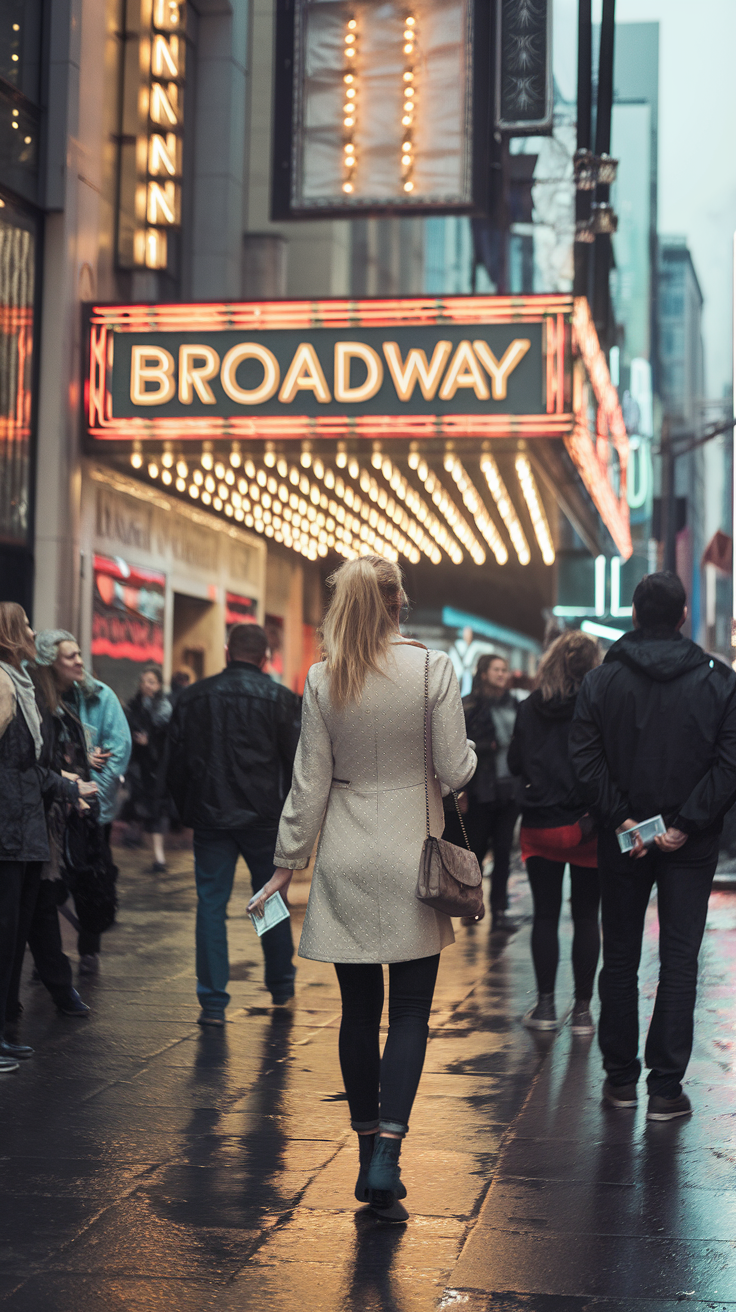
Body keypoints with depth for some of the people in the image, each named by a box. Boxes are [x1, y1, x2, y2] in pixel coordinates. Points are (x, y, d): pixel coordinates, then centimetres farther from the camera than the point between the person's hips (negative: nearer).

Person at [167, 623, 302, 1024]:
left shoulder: (192, 697, 5)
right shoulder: (281, 698, -3)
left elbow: (176, 764, 8)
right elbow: (297, 763, -3)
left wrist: (187, 812, 17)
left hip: (209, 817, 1)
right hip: (264, 818, -1)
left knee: (211, 904, 5)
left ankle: (213, 1002, 3)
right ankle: (281, 987, 27)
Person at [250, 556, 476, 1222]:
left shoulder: (323, 680, -3)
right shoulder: (433, 668, -9)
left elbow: (310, 783, 0)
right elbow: (455, 771, -8)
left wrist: (288, 860, 9)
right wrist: (466, 751, 15)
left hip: (347, 865, 2)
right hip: (412, 859, -2)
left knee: (359, 1011, 11)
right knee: (410, 1012, 3)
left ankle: (370, 1155, 18)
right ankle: (387, 1153, -10)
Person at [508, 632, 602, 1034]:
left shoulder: (530, 708, -1)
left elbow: (515, 763, 6)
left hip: (540, 827, 2)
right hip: (586, 827, -2)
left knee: (545, 916, 10)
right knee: (586, 918, 6)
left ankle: (545, 1005, 13)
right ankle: (582, 1010, 9)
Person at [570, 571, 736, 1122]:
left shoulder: (601, 680, -1)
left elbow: (586, 760, -10)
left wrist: (620, 818, -10)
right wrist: (687, 824, -11)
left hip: (622, 842, 1)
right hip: (692, 848, -1)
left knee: (620, 958, 13)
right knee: (680, 962, 4)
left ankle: (620, 1077, 19)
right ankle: (666, 1087, 1)